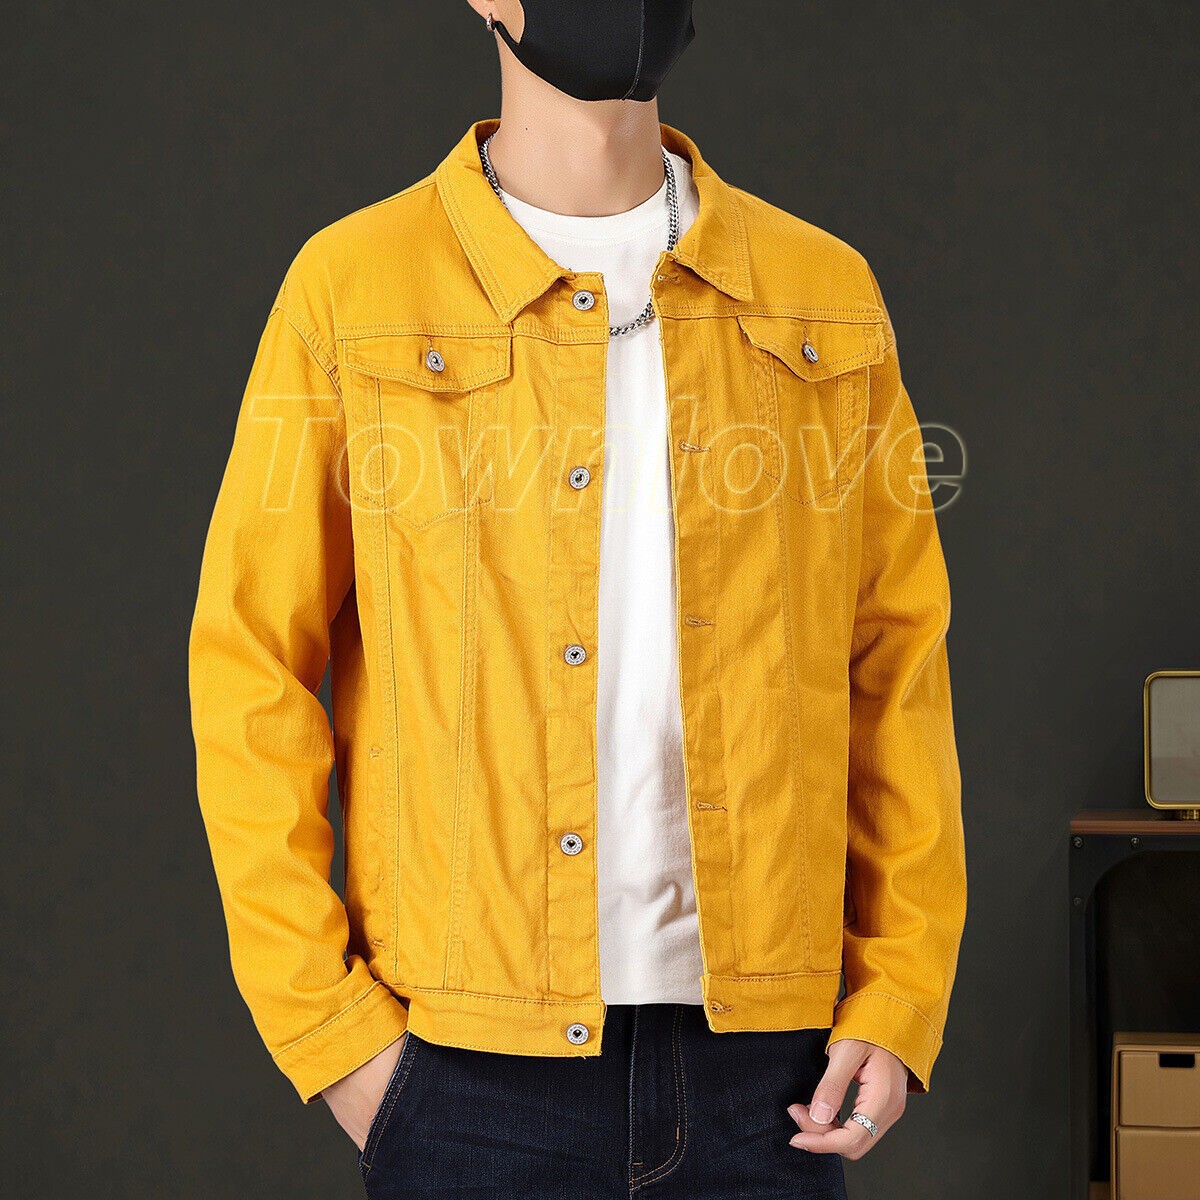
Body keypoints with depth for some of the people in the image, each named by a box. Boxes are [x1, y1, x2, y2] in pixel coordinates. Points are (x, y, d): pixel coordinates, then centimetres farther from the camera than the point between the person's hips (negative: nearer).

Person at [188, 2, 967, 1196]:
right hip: (476, 1062, -2)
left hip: (763, 1055, 2)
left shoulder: (827, 298, 7)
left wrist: (901, 996, 2)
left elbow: (897, 662, 8)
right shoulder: (353, 289, -2)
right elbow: (249, 671, -2)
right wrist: (326, 1022, -5)